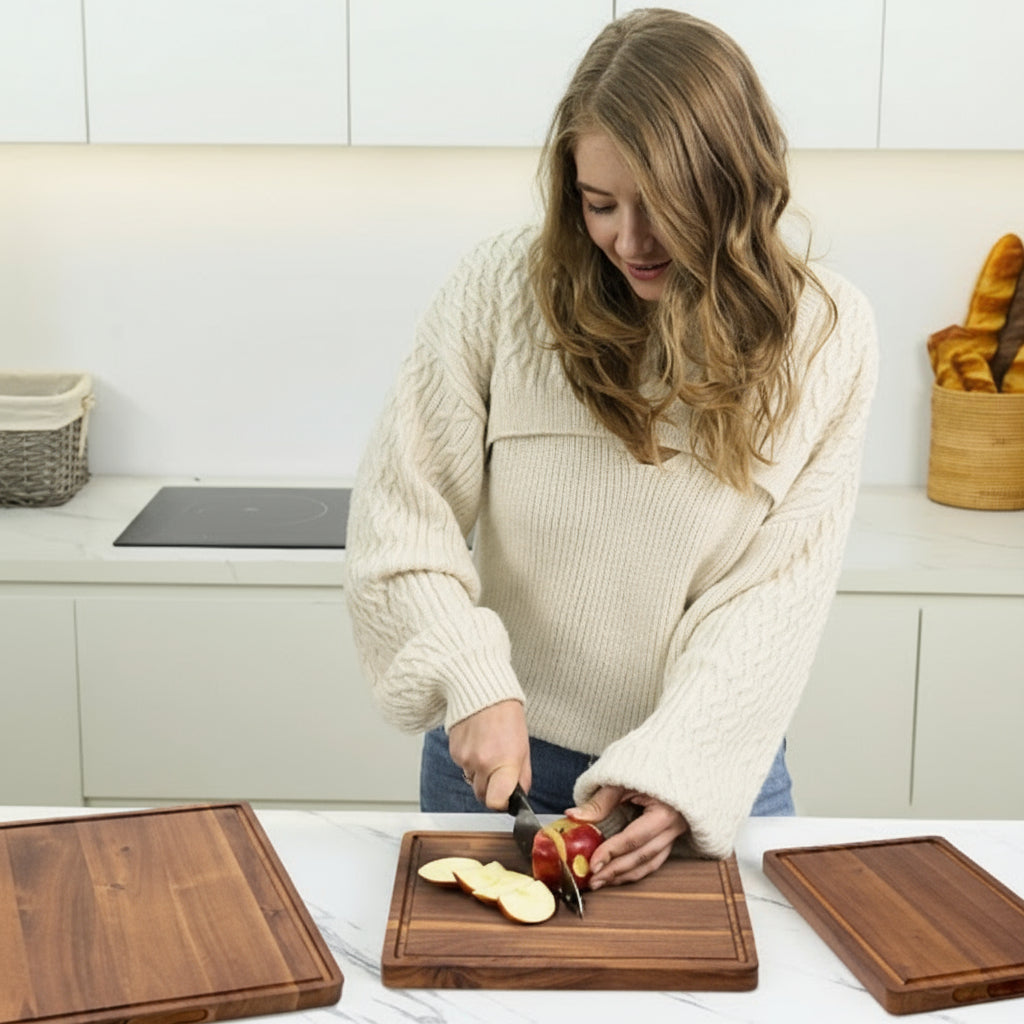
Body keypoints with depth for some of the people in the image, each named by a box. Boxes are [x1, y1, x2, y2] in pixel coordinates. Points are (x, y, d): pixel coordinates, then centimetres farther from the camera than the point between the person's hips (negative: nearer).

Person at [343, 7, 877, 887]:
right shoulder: (503, 288, -12)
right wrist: (474, 683, -21)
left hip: (709, 768, 0)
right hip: (500, 752, 1)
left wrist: (678, 772, -24)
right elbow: (400, 515, -9)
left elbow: (776, 593, -14)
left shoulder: (824, 334, -10)